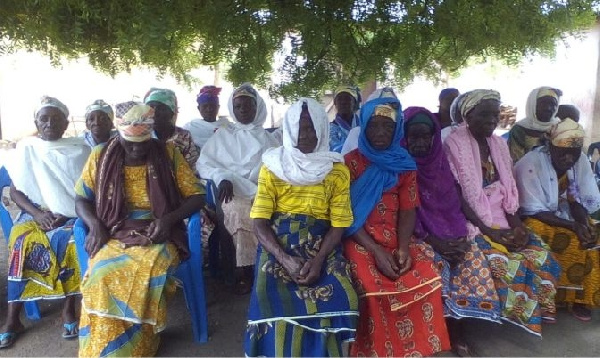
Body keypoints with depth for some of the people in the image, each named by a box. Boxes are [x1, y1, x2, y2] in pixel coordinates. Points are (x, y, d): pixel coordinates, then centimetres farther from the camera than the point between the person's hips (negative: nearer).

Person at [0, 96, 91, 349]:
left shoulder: (80, 150, 4)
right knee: (21, 241, -28)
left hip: (73, 214, -1)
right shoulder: (25, 149, 7)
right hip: (35, 213, 1)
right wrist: (38, 214, -13)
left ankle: (69, 308, -16)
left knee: (74, 242, -31)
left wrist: (67, 214, -14)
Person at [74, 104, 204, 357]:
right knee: (103, 271, -31)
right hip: (113, 233, 2)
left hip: (158, 233, -1)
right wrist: (95, 224, -8)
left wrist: (169, 218, -15)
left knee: (149, 271, -34)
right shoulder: (101, 155, 7)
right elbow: (81, 199, 13)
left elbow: (197, 196, 2)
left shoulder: (168, 154, 2)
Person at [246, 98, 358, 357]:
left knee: (335, 300, -22)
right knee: (275, 301, -25)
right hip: (278, 243, 0)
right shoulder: (272, 166, 3)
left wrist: (318, 261, -17)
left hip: (321, 245, 1)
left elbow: (339, 224, 0)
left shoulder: (337, 170, 4)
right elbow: (260, 221, -3)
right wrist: (285, 259, -19)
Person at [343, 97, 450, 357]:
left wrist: (403, 248, -13)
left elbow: (407, 211, 5)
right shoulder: (351, 162, -2)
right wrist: (377, 250, -17)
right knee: (376, 288, -27)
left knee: (428, 280, -18)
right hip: (360, 239, -3)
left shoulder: (405, 165, 9)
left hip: (396, 237, 4)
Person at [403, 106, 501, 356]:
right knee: (437, 264, -29)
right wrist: (432, 241, -20)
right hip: (416, 233, -4)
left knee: (474, 259, -18)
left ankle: (457, 333, -5)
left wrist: (459, 236, -7)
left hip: (448, 231, 5)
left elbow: (454, 204, 8)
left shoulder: (440, 162, 7)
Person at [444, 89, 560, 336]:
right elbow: (456, 197, -15)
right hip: (473, 222, -7)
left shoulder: (499, 144, 10)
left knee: (542, 256, -7)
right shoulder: (454, 144, -12)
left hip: (503, 221, 7)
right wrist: (488, 231, -18)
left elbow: (509, 189, 11)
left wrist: (517, 224, -5)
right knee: (502, 264, -26)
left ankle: (533, 312, 14)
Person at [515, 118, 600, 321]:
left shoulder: (581, 161, -5)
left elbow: (579, 202, -2)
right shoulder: (529, 164, -22)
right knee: (576, 245, -28)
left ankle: (582, 297, -1)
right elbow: (535, 213, -20)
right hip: (537, 221, -5)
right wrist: (573, 226, -28)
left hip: (568, 219, 6)